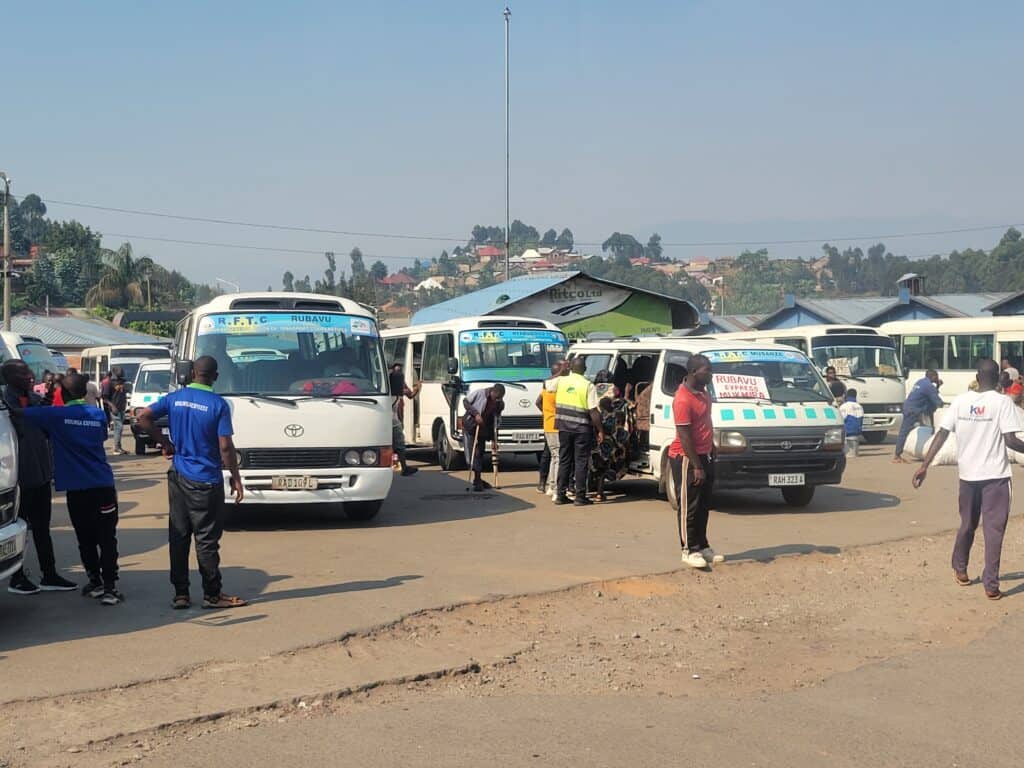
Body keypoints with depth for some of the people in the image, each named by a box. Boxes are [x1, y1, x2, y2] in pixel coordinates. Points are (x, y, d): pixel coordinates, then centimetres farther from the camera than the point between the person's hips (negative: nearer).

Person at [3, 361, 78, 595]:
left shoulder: (36, 400, 7)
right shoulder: (6, 403, -14)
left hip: (41, 474, 7)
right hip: (19, 477, -7)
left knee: (41, 527, 14)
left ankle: (49, 576, 21)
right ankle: (16, 579, 18)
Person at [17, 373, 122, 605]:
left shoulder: (56, 415, -5)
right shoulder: (98, 415, 4)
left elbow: (18, 413, -1)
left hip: (76, 488, -1)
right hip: (103, 485, 1)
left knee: (86, 540, 12)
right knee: (107, 539, 2)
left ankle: (95, 582, 19)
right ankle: (109, 587, -3)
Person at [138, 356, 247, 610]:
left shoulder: (175, 398, 3)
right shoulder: (218, 404, -11)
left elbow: (144, 417, -2)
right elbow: (225, 447, -14)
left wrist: (165, 442, 8)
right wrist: (236, 478, -4)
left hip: (178, 477, 5)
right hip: (206, 482, -5)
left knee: (178, 537, 9)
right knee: (207, 539, 1)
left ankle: (180, 594, 13)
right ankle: (212, 595, 9)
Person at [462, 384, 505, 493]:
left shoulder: (500, 404, -4)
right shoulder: (479, 394, -17)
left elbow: (496, 419, 8)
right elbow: (465, 402, -8)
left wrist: (494, 436, 5)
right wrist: (475, 414, -20)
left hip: (483, 430, 5)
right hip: (470, 427, -5)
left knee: (480, 454, 9)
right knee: (472, 453, -10)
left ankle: (478, 480, 19)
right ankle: (477, 480, -10)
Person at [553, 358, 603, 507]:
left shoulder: (561, 381, 0)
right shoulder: (588, 385, -10)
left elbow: (545, 384, 22)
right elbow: (593, 412, -12)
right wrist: (600, 430, -5)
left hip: (564, 427, 4)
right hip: (582, 429, -4)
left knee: (564, 460, 13)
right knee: (581, 462, 2)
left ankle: (560, 494, 14)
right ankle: (580, 497, 2)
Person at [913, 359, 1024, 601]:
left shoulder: (960, 401, 2)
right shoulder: (1002, 403, -9)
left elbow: (942, 434, -2)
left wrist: (924, 466, 0)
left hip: (968, 473, 4)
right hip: (995, 474, -4)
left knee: (967, 524, 21)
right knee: (994, 529, 0)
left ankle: (960, 570, 35)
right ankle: (991, 585, -3)